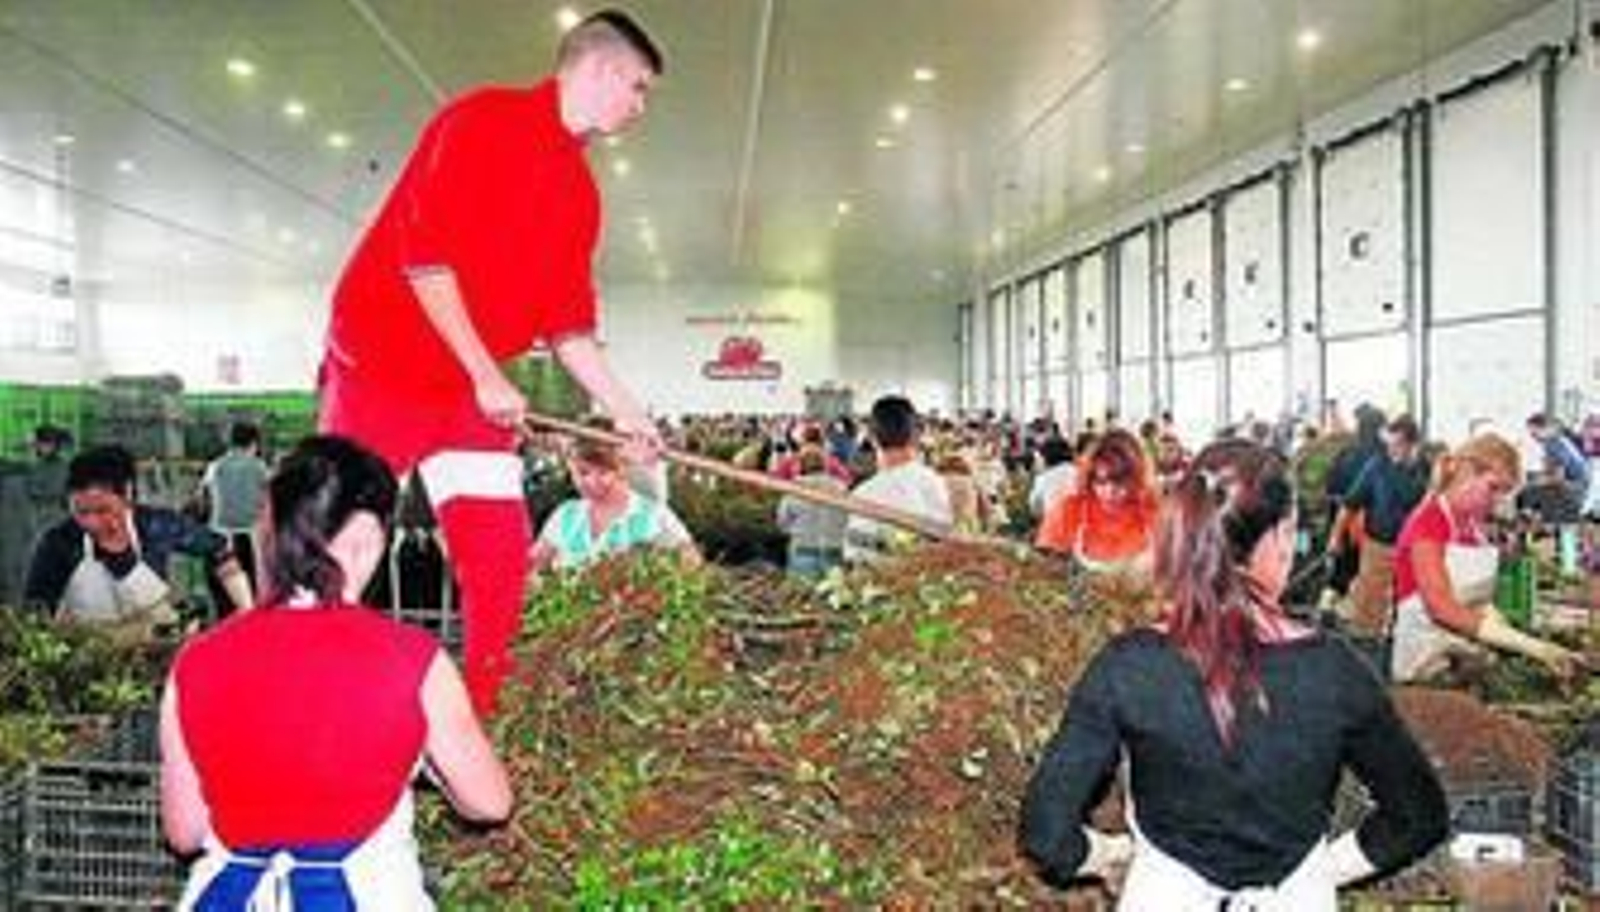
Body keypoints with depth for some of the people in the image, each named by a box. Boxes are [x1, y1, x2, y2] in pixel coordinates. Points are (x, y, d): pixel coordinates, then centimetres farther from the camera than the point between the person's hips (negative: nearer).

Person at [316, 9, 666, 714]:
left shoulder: (578, 190, 11)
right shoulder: (482, 121, -11)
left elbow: (567, 320, 14)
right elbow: (422, 254, -18)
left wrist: (623, 408, 7)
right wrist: (487, 375, -18)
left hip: (472, 390, 7)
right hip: (381, 365, -7)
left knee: (502, 555, 2)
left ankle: (481, 719, 13)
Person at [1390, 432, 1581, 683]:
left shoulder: (1474, 527, 9)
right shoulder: (1428, 522, -13)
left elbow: (1478, 601, 12)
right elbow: (1443, 608, -23)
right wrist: (1527, 645, -27)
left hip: (1468, 660, 6)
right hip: (1424, 661, -6)